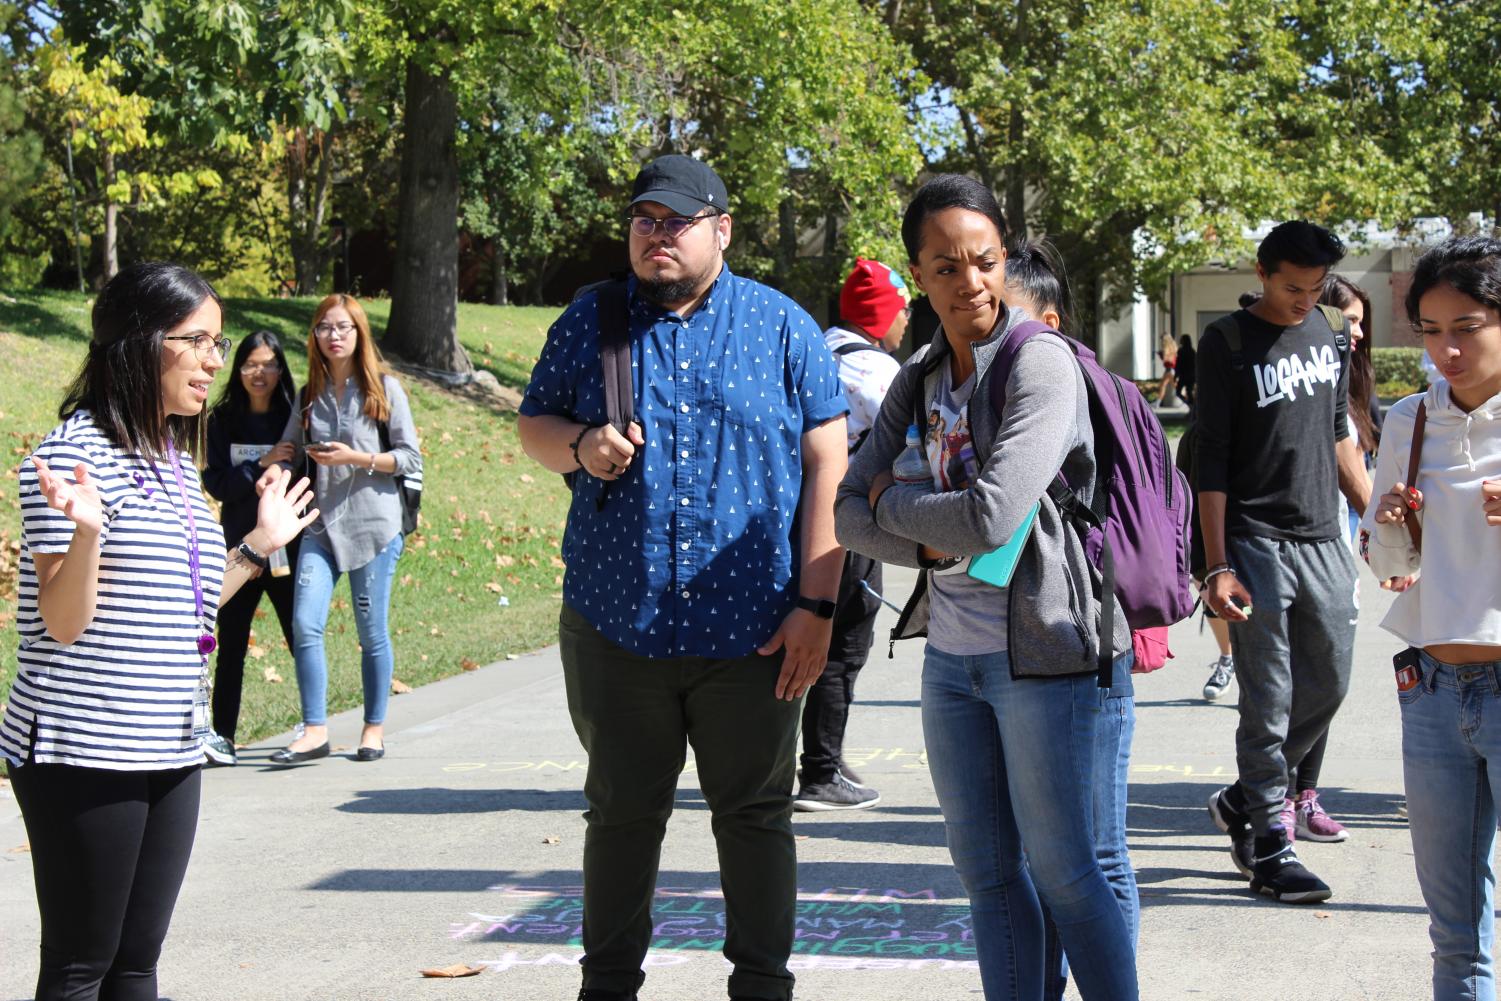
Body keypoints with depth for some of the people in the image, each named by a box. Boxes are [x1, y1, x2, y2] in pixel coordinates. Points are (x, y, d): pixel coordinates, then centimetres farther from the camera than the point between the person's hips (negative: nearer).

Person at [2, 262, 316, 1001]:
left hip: (170, 752, 8)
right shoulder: (77, 451, -11)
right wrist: (85, 532, -32)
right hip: (85, 754, -8)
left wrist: (258, 546, 19)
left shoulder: (177, 462, 13)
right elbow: (63, 623, -15)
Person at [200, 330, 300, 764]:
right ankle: (222, 735, 5)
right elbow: (215, 483, -2)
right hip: (239, 548, 1)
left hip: (287, 546, -1)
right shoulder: (223, 420, 5)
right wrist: (262, 464, -13)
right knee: (231, 641, 0)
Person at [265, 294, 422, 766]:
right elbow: (288, 453, 18)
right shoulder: (309, 396, 13)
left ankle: (375, 727, 17)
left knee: (372, 631, 2)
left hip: (373, 524, -3)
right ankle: (314, 730, -4)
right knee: (305, 624, -11)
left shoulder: (384, 388, 1)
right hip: (322, 523, 3)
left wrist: (355, 458, -13)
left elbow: (410, 458, -2)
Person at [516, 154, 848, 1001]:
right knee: (622, 813, 11)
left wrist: (816, 605, -7)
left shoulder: (782, 327, 3)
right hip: (616, 621, 1)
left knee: (757, 814, 8)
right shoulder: (590, 320, 8)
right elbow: (533, 424, 14)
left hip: (751, 630, -1)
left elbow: (827, 465, 0)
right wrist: (580, 446, -11)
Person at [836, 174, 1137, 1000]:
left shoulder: (1041, 361, -13)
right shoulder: (919, 380, 8)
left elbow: (992, 517, -23)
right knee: (987, 871, 13)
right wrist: (934, 541, -13)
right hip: (950, 653, 7)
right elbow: (848, 513, 5)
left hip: (1039, 653, -7)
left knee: (1062, 871, 3)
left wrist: (893, 500, -6)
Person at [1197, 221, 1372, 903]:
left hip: (1324, 541, 6)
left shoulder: (1331, 335, 11)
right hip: (1257, 544, -6)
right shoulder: (1228, 345, -6)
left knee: (1328, 686, 9)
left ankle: (1242, 799, 26)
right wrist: (1216, 566, -14)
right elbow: (1212, 461, -9)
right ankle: (1269, 846, 6)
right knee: (1268, 701, -4)